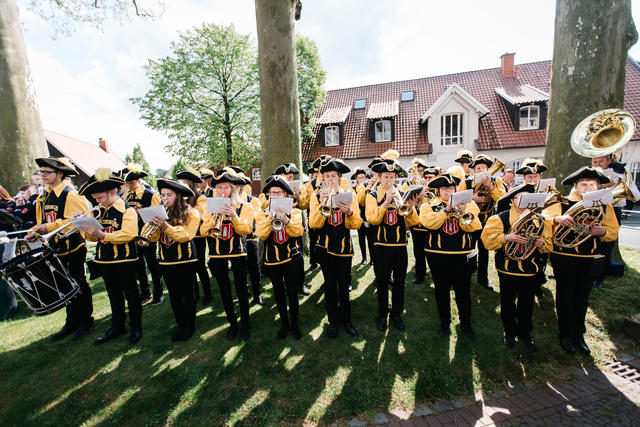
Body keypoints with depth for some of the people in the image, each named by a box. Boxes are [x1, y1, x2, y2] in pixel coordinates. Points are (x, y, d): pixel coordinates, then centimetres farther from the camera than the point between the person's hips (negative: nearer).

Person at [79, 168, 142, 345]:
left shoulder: (127, 210, -12)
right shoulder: (100, 211, 9)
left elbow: (128, 235, -23)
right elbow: (94, 237, 13)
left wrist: (102, 235, -29)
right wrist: (88, 231, -8)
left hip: (124, 260, -7)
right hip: (105, 259, 7)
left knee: (131, 293, 5)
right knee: (114, 295, 18)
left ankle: (136, 327, 19)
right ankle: (117, 326, 32)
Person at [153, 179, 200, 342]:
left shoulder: (191, 213, -7)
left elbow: (186, 235, -18)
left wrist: (166, 226, -30)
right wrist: (153, 225, -15)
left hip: (185, 259, -4)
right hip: (166, 260, 5)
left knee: (188, 294, 7)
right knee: (174, 295, 15)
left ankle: (190, 326, 24)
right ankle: (180, 325, 31)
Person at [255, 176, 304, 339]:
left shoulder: (294, 211, 0)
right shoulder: (262, 213, 1)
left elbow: (298, 231, -15)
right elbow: (261, 235, -12)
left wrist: (285, 219, -29)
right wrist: (270, 218, -24)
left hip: (291, 258, -1)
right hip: (272, 260, 1)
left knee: (293, 293, 6)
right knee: (279, 293, 13)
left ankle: (294, 324, 27)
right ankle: (284, 324, 32)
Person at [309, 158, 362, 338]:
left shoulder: (349, 195, 3)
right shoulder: (316, 197, 1)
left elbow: (356, 224, -6)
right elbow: (313, 224, -13)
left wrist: (350, 212, -26)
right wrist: (322, 204, -25)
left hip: (344, 247, 1)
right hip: (325, 248, 0)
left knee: (344, 286, 9)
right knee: (330, 286, 9)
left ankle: (346, 319, 29)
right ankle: (333, 321, 26)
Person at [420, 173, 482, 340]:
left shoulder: (467, 204, 7)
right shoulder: (428, 206, 3)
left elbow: (472, 227, -7)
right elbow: (429, 223, -17)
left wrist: (463, 213, -24)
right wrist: (447, 210, -24)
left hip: (462, 255, 1)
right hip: (437, 256, 0)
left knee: (463, 290, 8)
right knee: (441, 290, 11)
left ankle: (466, 323, 29)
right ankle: (445, 322, 29)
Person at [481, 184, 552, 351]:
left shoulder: (540, 220, 6)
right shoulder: (501, 218, -8)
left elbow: (549, 244, 11)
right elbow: (487, 240, -15)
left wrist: (542, 243, -10)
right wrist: (506, 238, -29)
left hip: (531, 271, 3)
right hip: (508, 270, -3)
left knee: (527, 304, 16)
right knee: (508, 303, 11)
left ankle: (524, 333, 36)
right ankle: (510, 332, 31)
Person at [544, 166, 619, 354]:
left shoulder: (604, 206, 6)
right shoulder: (562, 203, -5)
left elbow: (614, 232, 9)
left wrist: (603, 232, -14)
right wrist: (557, 218, -31)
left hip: (590, 260, 4)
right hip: (564, 258, -3)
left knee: (582, 298, 15)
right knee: (565, 296, 6)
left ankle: (578, 334, 31)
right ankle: (565, 335, 20)